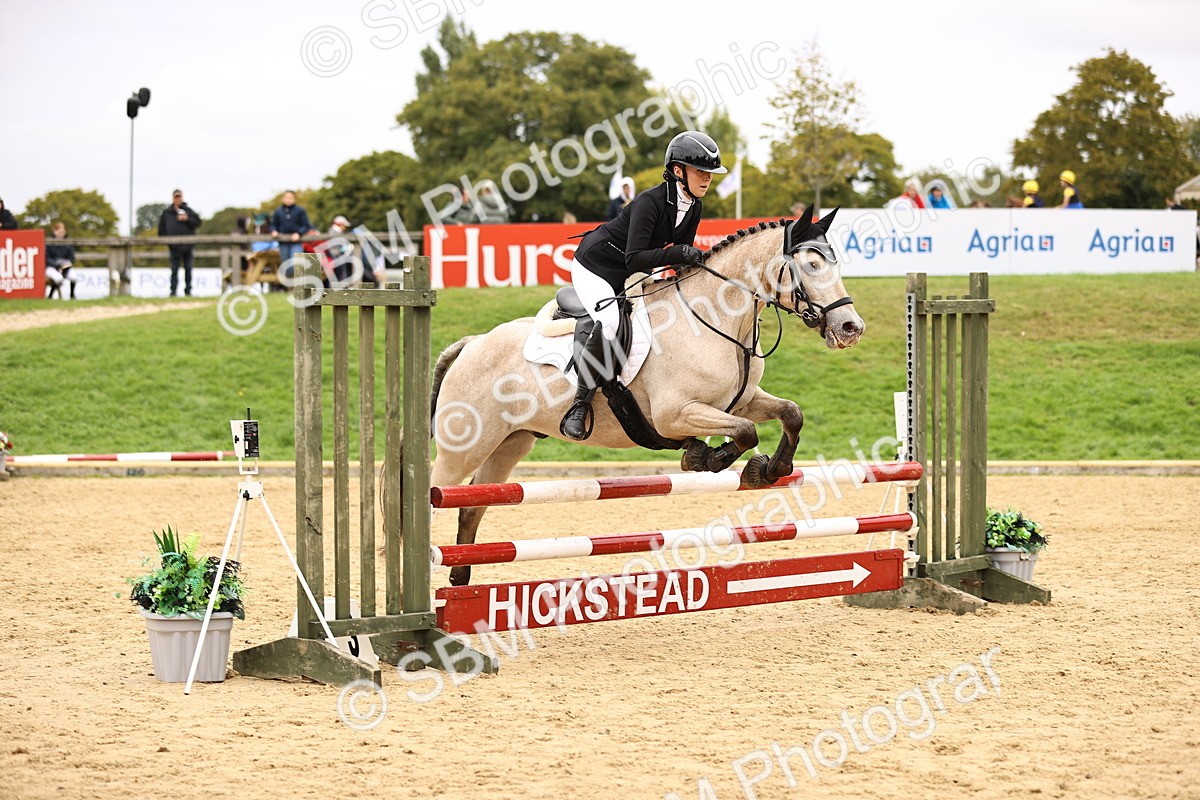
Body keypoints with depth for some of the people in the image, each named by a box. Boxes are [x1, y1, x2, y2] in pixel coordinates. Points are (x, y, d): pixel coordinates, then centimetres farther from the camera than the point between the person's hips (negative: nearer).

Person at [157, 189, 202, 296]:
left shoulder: (188, 210, 5)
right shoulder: (167, 212, 7)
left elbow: (197, 222, 0)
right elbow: (162, 229, 9)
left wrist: (187, 219, -14)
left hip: (188, 246, 0)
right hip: (174, 247, 0)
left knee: (188, 269, 4)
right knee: (174, 270, -1)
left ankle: (188, 290, 10)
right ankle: (173, 291, 0)